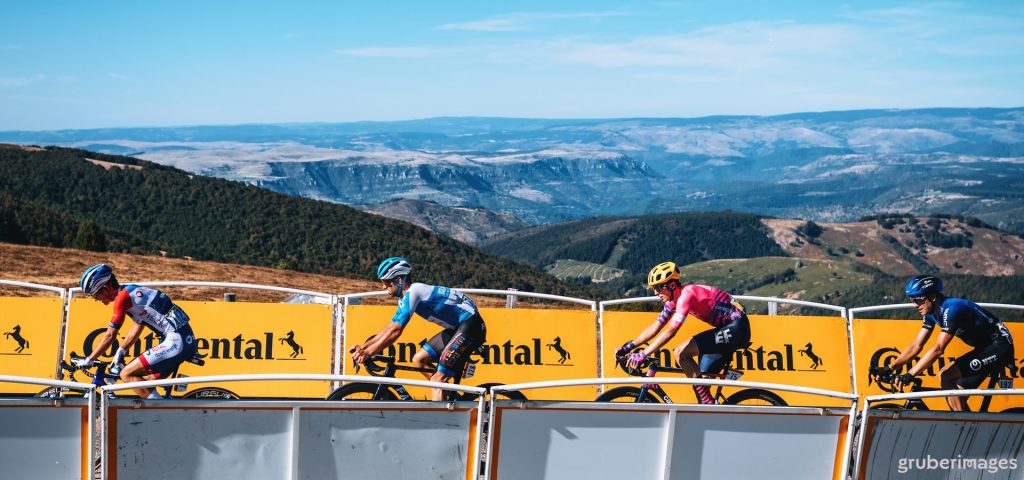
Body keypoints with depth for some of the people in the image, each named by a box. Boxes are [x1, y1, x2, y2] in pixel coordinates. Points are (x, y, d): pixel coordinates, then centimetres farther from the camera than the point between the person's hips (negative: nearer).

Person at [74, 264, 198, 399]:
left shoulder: (122, 297, -8)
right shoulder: (132, 291, 18)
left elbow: (110, 336, -5)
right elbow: (137, 328, 26)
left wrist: (88, 360, 5)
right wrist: (120, 353, 32)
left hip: (176, 341, -10)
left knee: (127, 374, -6)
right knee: (145, 384, 15)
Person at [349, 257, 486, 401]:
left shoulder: (412, 293, -18)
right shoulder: (407, 296, 11)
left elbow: (395, 331, -22)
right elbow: (390, 327, 17)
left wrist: (368, 352, -18)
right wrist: (363, 347, 10)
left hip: (470, 325, -10)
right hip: (457, 327, 10)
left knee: (438, 378, -14)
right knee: (419, 359, 10)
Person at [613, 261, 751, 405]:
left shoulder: (686, 294, -21)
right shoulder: (674, 299, 8)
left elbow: (670, 331, -26)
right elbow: (655, 327, 10)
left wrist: (643, 354, -27)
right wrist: (628, 347, 4)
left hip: (736, 327, -10)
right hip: (729, 329, 10)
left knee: (680, 353, -17)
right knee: (702, 376, 6)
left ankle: (708, 403, -10)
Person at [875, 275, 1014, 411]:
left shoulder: (951, 309, -27)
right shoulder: (932, 313, 0)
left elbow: (938, 349, -33)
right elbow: (916, 346, 1)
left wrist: (909, 375, -36)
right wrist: (889, 368, -6)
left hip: (1000, 346, -9)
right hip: (985, 348, 9)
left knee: (946, 377, -19)